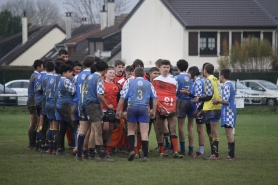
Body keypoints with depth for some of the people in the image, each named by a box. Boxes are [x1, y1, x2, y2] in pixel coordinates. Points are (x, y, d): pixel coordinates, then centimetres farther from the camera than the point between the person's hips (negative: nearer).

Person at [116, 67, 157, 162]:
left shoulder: (130, 83, 5)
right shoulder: (148, 84, 9)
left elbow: (123, 97, 2)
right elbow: (155, 98, 8)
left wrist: (118, 110, 7)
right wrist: (153, 110, 16)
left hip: (132, 107, 0)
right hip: (144, 108, 0)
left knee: (131, 130, 16)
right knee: (144, 132, 0)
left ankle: (132, 149, -2)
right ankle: (145, 155, -4)